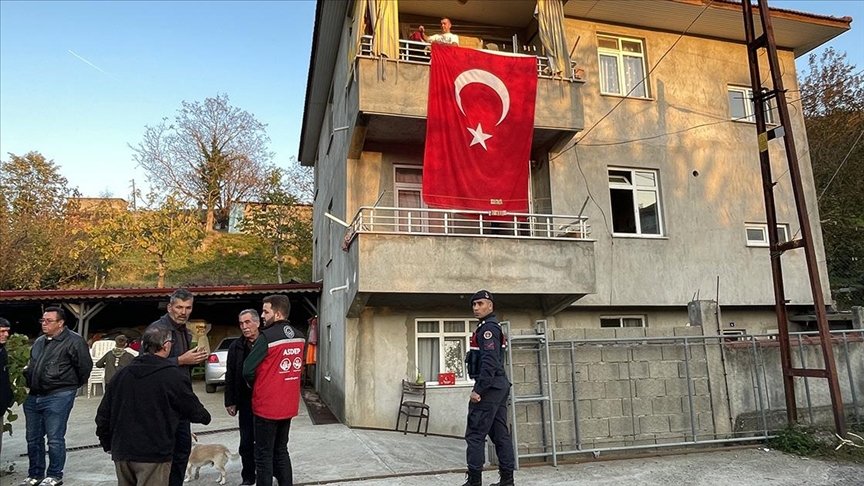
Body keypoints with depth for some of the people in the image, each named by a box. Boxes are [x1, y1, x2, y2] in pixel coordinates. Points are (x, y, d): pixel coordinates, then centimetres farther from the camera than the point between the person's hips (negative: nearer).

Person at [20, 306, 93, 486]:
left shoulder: (74, 341, -12)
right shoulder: (39, 342, 13)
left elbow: (85, 366, -10)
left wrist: (72, 386, 0)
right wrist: (29, 381, 20)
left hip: (58, 397, -8)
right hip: (33, 397, 8)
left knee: (55, 439, -2)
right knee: (33, 438, 15)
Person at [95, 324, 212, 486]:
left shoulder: (122, 373, 6)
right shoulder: (173, 375, -11)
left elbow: (103, 414, 11)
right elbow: (195, 411, -2)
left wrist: (107, 442, 25)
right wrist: (205, 416, 20)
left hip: (121, 452, 6)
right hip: (154, 454, -6)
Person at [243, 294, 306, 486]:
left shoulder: (267, 337, -17)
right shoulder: (300, 337, 3)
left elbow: (248, 370, -15)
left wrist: (255, 385, 4)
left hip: (267, 405, -6)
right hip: (288, 405, 6)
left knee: (264, 455, 6)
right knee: (281, 451, 17)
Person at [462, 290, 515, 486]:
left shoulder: (488, 327, -12)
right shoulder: (493, 326, 19)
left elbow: (489, 362, -22)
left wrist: (478, 389, -22)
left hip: (489, 387, -10)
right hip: (500, 386, 10)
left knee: (475, 434, -5)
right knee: (500, 434, 11)